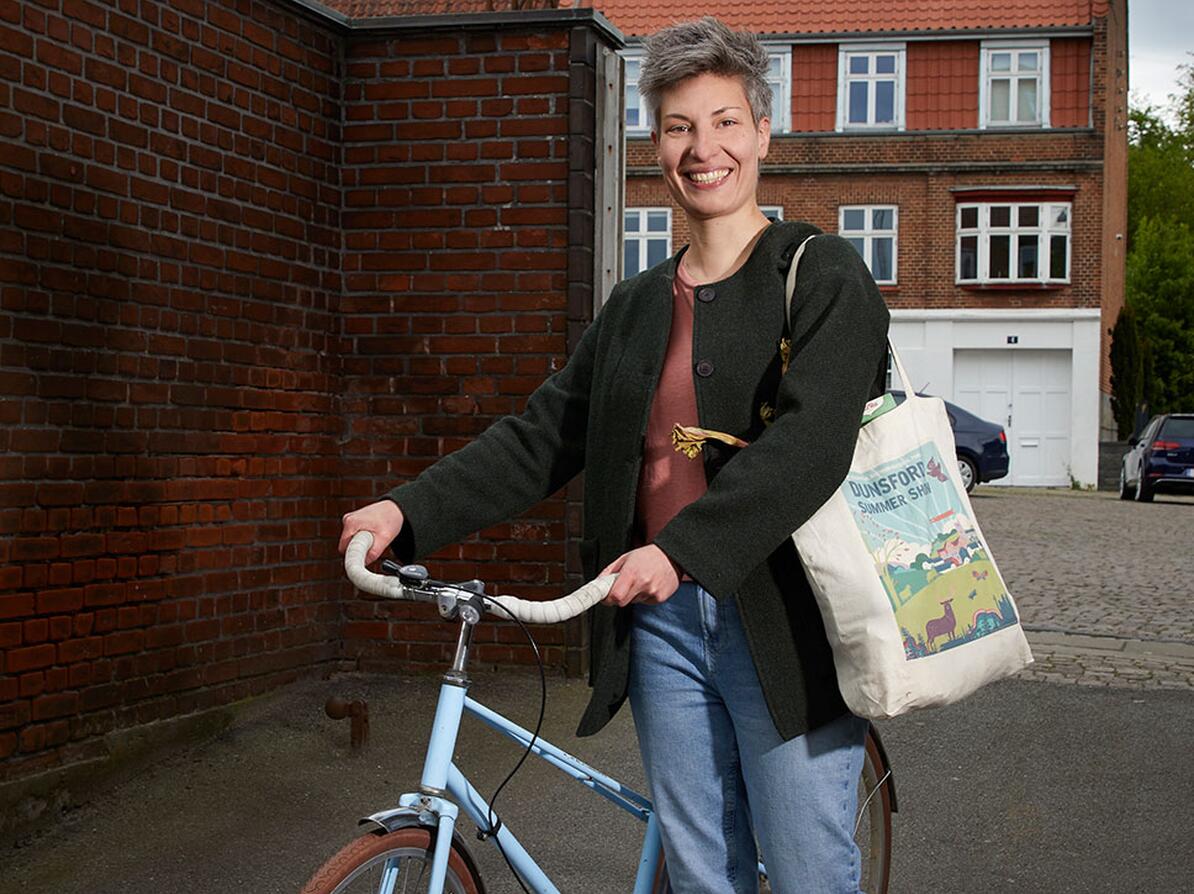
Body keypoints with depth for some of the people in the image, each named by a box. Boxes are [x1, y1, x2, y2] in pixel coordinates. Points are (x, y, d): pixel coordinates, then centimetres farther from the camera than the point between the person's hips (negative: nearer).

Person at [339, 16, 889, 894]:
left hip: (785, 625, -5)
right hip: (663, 624, 5)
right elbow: (541, 436, 11)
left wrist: (681, 549, -30)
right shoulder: (636, 306, 14)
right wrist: (409, 510, -1)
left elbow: (811, 441, -19)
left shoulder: (826, 277, -4)